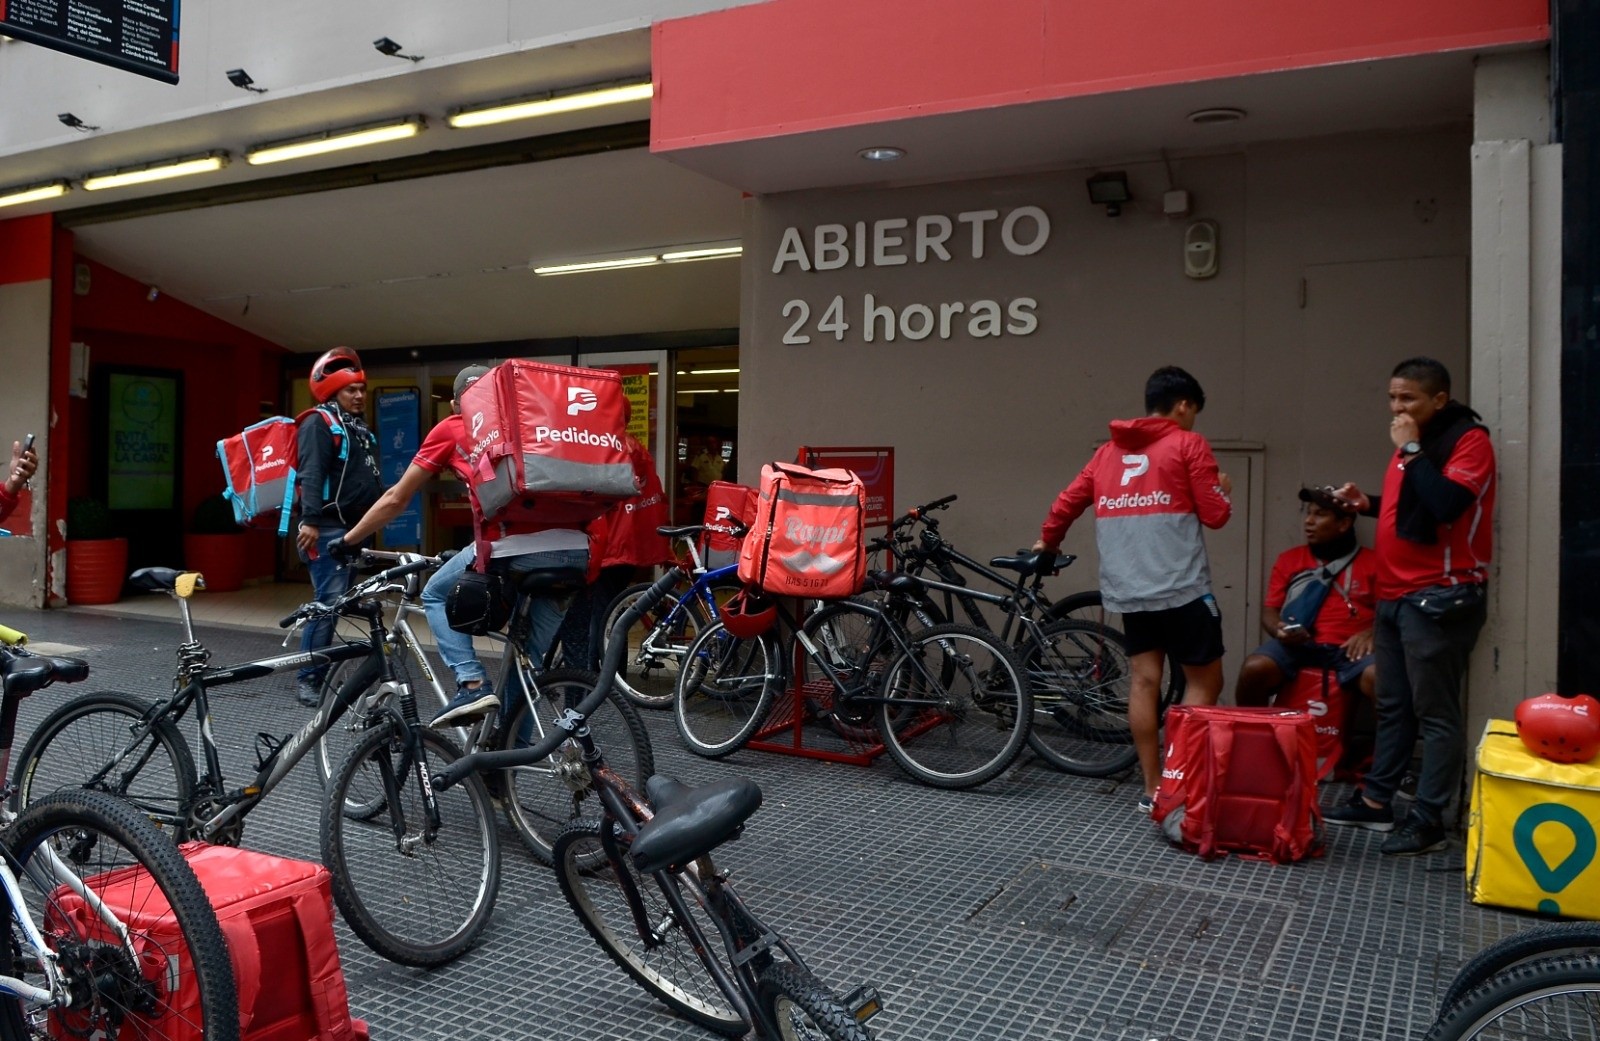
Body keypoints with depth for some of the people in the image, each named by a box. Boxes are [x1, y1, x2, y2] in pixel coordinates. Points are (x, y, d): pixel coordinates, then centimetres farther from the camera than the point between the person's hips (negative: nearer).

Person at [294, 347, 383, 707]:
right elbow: (311, 475, -18)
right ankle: (308, 678, -5)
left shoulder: (360, 429, 22)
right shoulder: (319, 423, -6)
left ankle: (322, 673, 18)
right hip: (327, 529, -9)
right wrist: (310, 520, -28)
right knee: (328, 601, -12)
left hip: (354, 529, 9)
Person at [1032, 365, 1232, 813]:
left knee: (1145, 681, 8)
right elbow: (1215, 514, -4)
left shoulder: (1110, 449, 15)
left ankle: (1153, 789, 11)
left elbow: (1068, 501, 15)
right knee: (1204, 682, 5)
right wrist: (1224, 490, 18)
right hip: (1181, 587, -5)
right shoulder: (1188, 443, -1)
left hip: (1128, 589, 6)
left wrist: (1047, 542, 32)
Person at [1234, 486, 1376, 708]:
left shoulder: (1372, 562, 12)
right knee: (1254, 669, -27)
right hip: (1297, 644, 2)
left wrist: (1370, 633, -12)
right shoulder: (1289, 559, 18)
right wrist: (1279, 630, -7)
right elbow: (1270, 610, 15)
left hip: (1348, 647, -1)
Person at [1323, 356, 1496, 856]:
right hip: (1394, 596, 9)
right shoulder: (1414, 442, 18)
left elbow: (1445, 504, -26)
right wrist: (1368, 502, 10)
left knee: (1435, 714, -3)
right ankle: (1375, 801, 20)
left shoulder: (1468, 439, -10)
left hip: (1438, 599, -9)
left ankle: (1429, 821, 3)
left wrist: (1411, 450, -17)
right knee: (1393, 708, 13)